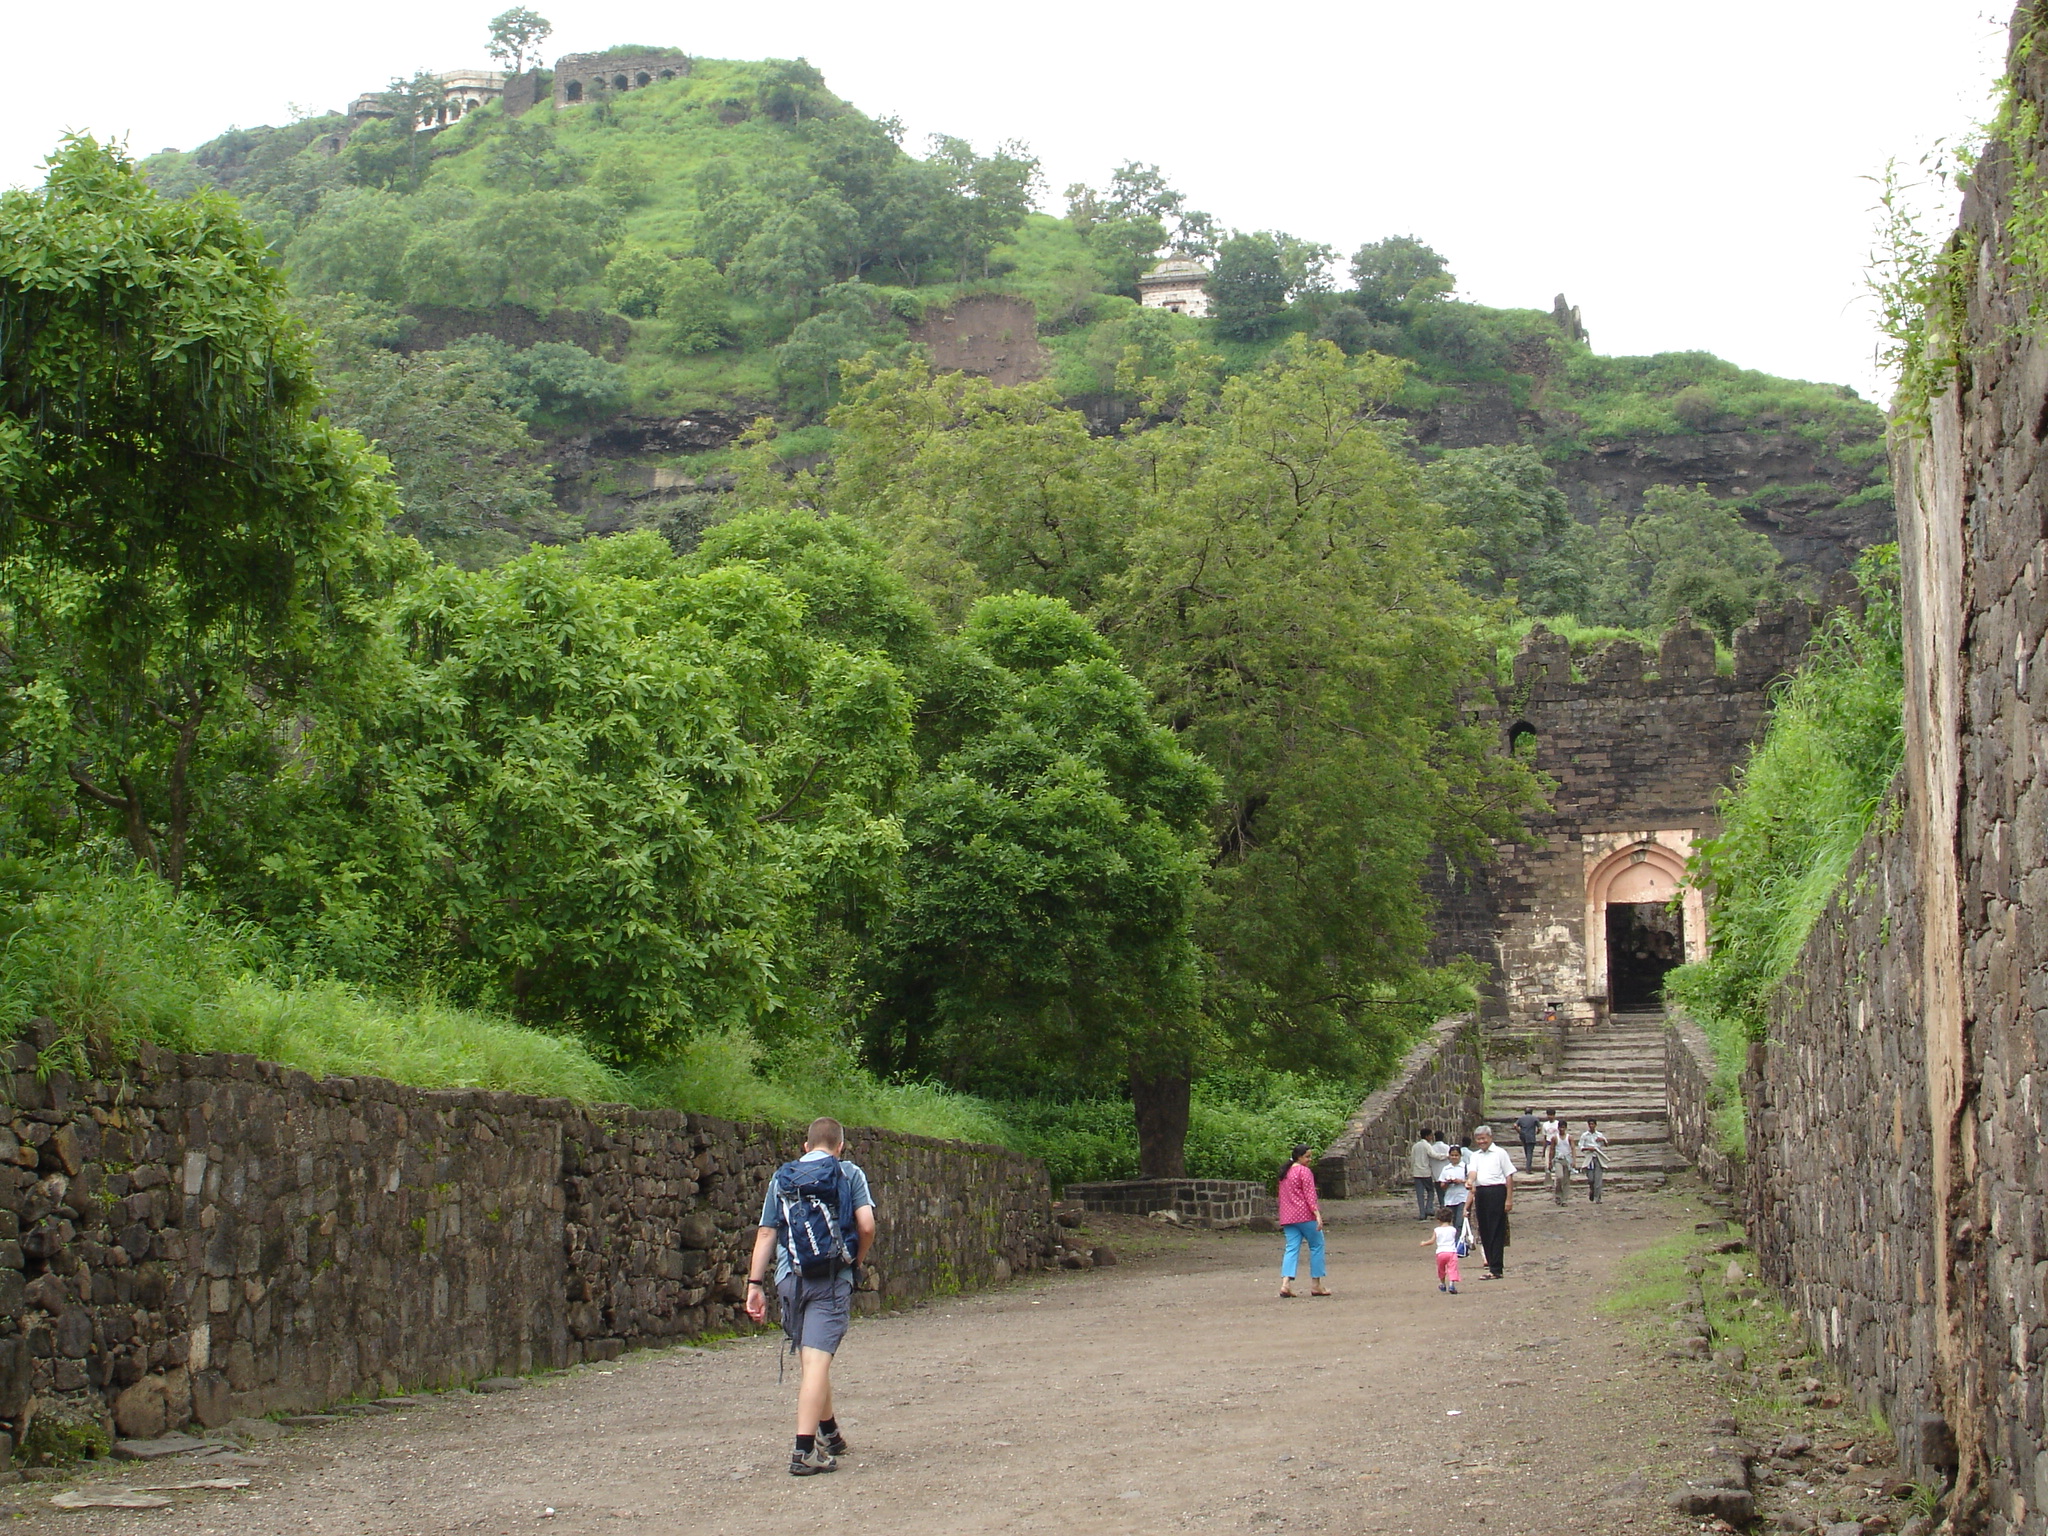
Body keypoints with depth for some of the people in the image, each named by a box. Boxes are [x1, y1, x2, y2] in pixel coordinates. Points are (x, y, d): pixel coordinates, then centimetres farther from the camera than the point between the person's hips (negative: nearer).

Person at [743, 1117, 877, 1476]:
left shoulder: (782, 1178, 14)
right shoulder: (849, 1173, 5)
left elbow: (765, 1234, 8)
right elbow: (867, 1225, -7)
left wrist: (755, 1284, 7)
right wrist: (858, 1259, 11)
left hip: (789, 1278, 4)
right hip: (831, 1279, -4)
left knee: (808, 1359, 19)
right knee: (817, 1360, -10)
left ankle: (829, 1434, 34)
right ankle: (805, 1451, -19)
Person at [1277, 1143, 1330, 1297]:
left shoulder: (1285, 1173, 17)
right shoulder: (1304, 1172, -7)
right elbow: (1310, 1195, -15)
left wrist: (1283, 1218, 28)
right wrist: (1317, 1213, -19)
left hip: (1288, 1217, 7)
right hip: (1305, 1215, -7)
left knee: (1292, 1248, 2)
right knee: (1317, 1246, 5)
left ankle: (1286, 1283, -15)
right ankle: (1316, 1285, 6)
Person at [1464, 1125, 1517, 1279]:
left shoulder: (1500, 1153, 2)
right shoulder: (1475, 1156, 17)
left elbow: (1509, 1176, -1)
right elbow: (1472, 1171, -1)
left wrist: (1509, 1199, -8)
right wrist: (1470, 1180, -25)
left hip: (1496, 1191, -6)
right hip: (1480, 1193, 6)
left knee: (1497, 1231, -6)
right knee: (1484, 1230, 8)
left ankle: (1496, 1269, -7)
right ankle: (1491, 1262, 17)